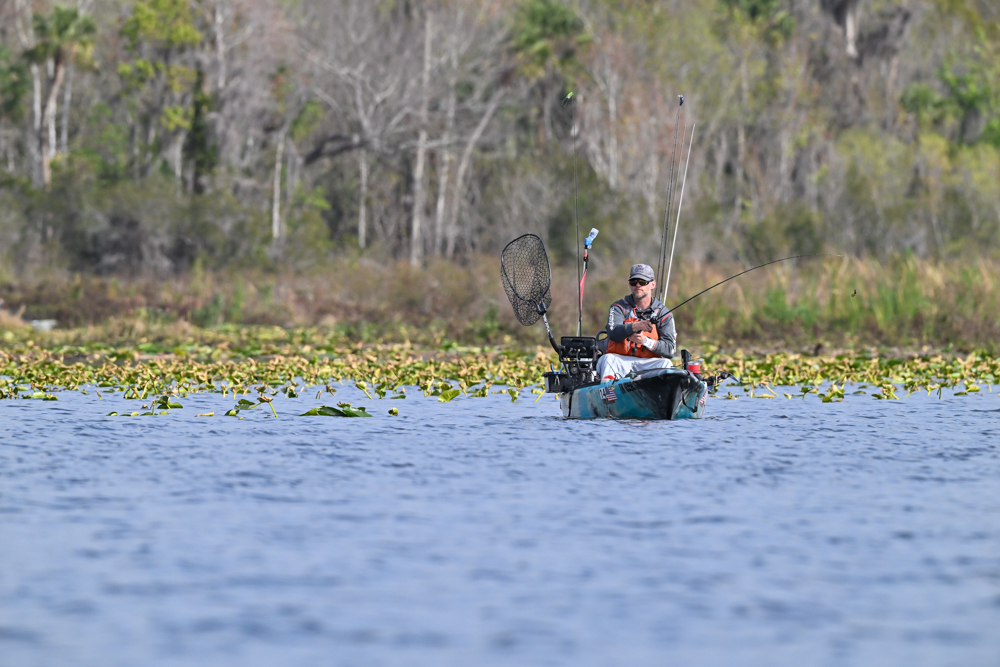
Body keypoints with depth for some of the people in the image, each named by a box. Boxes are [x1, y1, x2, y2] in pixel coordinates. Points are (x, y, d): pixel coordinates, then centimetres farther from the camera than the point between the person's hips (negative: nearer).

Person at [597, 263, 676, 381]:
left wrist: (645, 341, -19)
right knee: (608, 359, -32)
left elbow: (670, 349, -2)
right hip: (620, 361, 0)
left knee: (665, 363, -29)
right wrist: (635, 326, -31)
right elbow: (613, 333, -12)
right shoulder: (619, 307, 10)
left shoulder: (663, 313, 10)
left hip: (648, 363, 1)